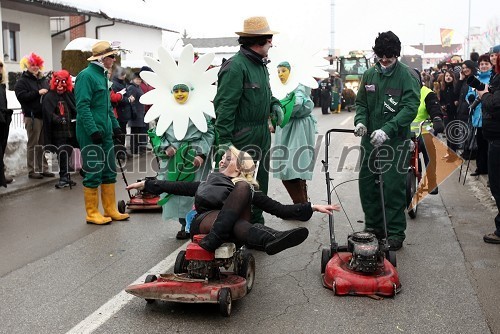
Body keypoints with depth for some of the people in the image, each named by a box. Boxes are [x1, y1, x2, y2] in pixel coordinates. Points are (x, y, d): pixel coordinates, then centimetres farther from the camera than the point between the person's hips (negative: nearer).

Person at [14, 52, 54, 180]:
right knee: (33, 145, -1)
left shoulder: (43, 80, 17)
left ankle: (43, 168, 17)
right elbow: (21, 96, -14)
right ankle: (32, 171, 5)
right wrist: (38, 93, -17)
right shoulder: (22, 81, 0)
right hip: (32, 116, -5)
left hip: (45, 115, 5)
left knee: (43, 144, 10)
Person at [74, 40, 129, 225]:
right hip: (91, 134, -9)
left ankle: (110, 210, 22)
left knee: (109, 171, 12)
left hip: (105, 132, 9)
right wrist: (93, 130, -24)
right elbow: (82, 106, -19)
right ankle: (92, 213, 9)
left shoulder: (103, 76, 16)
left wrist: (115, 126, 19)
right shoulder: (86, 76, -12)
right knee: (93, 173, -2)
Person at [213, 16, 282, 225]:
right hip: (242, 137, -9)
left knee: (260, 183, 17)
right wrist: (224, 139, -23)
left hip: (262, 136, 9)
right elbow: (224, 105, -20)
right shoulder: (235, 66, -17)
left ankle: (257, 222, 31)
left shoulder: (260, 64, 13)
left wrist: (274, 104, 7)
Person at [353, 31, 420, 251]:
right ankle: (373, 226, 25)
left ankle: (395, 232, 9)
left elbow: (410, 107, -16)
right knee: (366, 183, 9)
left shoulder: (408, 76, -7)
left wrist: (387, 129, -27)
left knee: (393, 186, -3)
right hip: (370, 138, 5)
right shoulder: (369, 75, 9)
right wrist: (360, 121, -7)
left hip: (395, 140, -5)